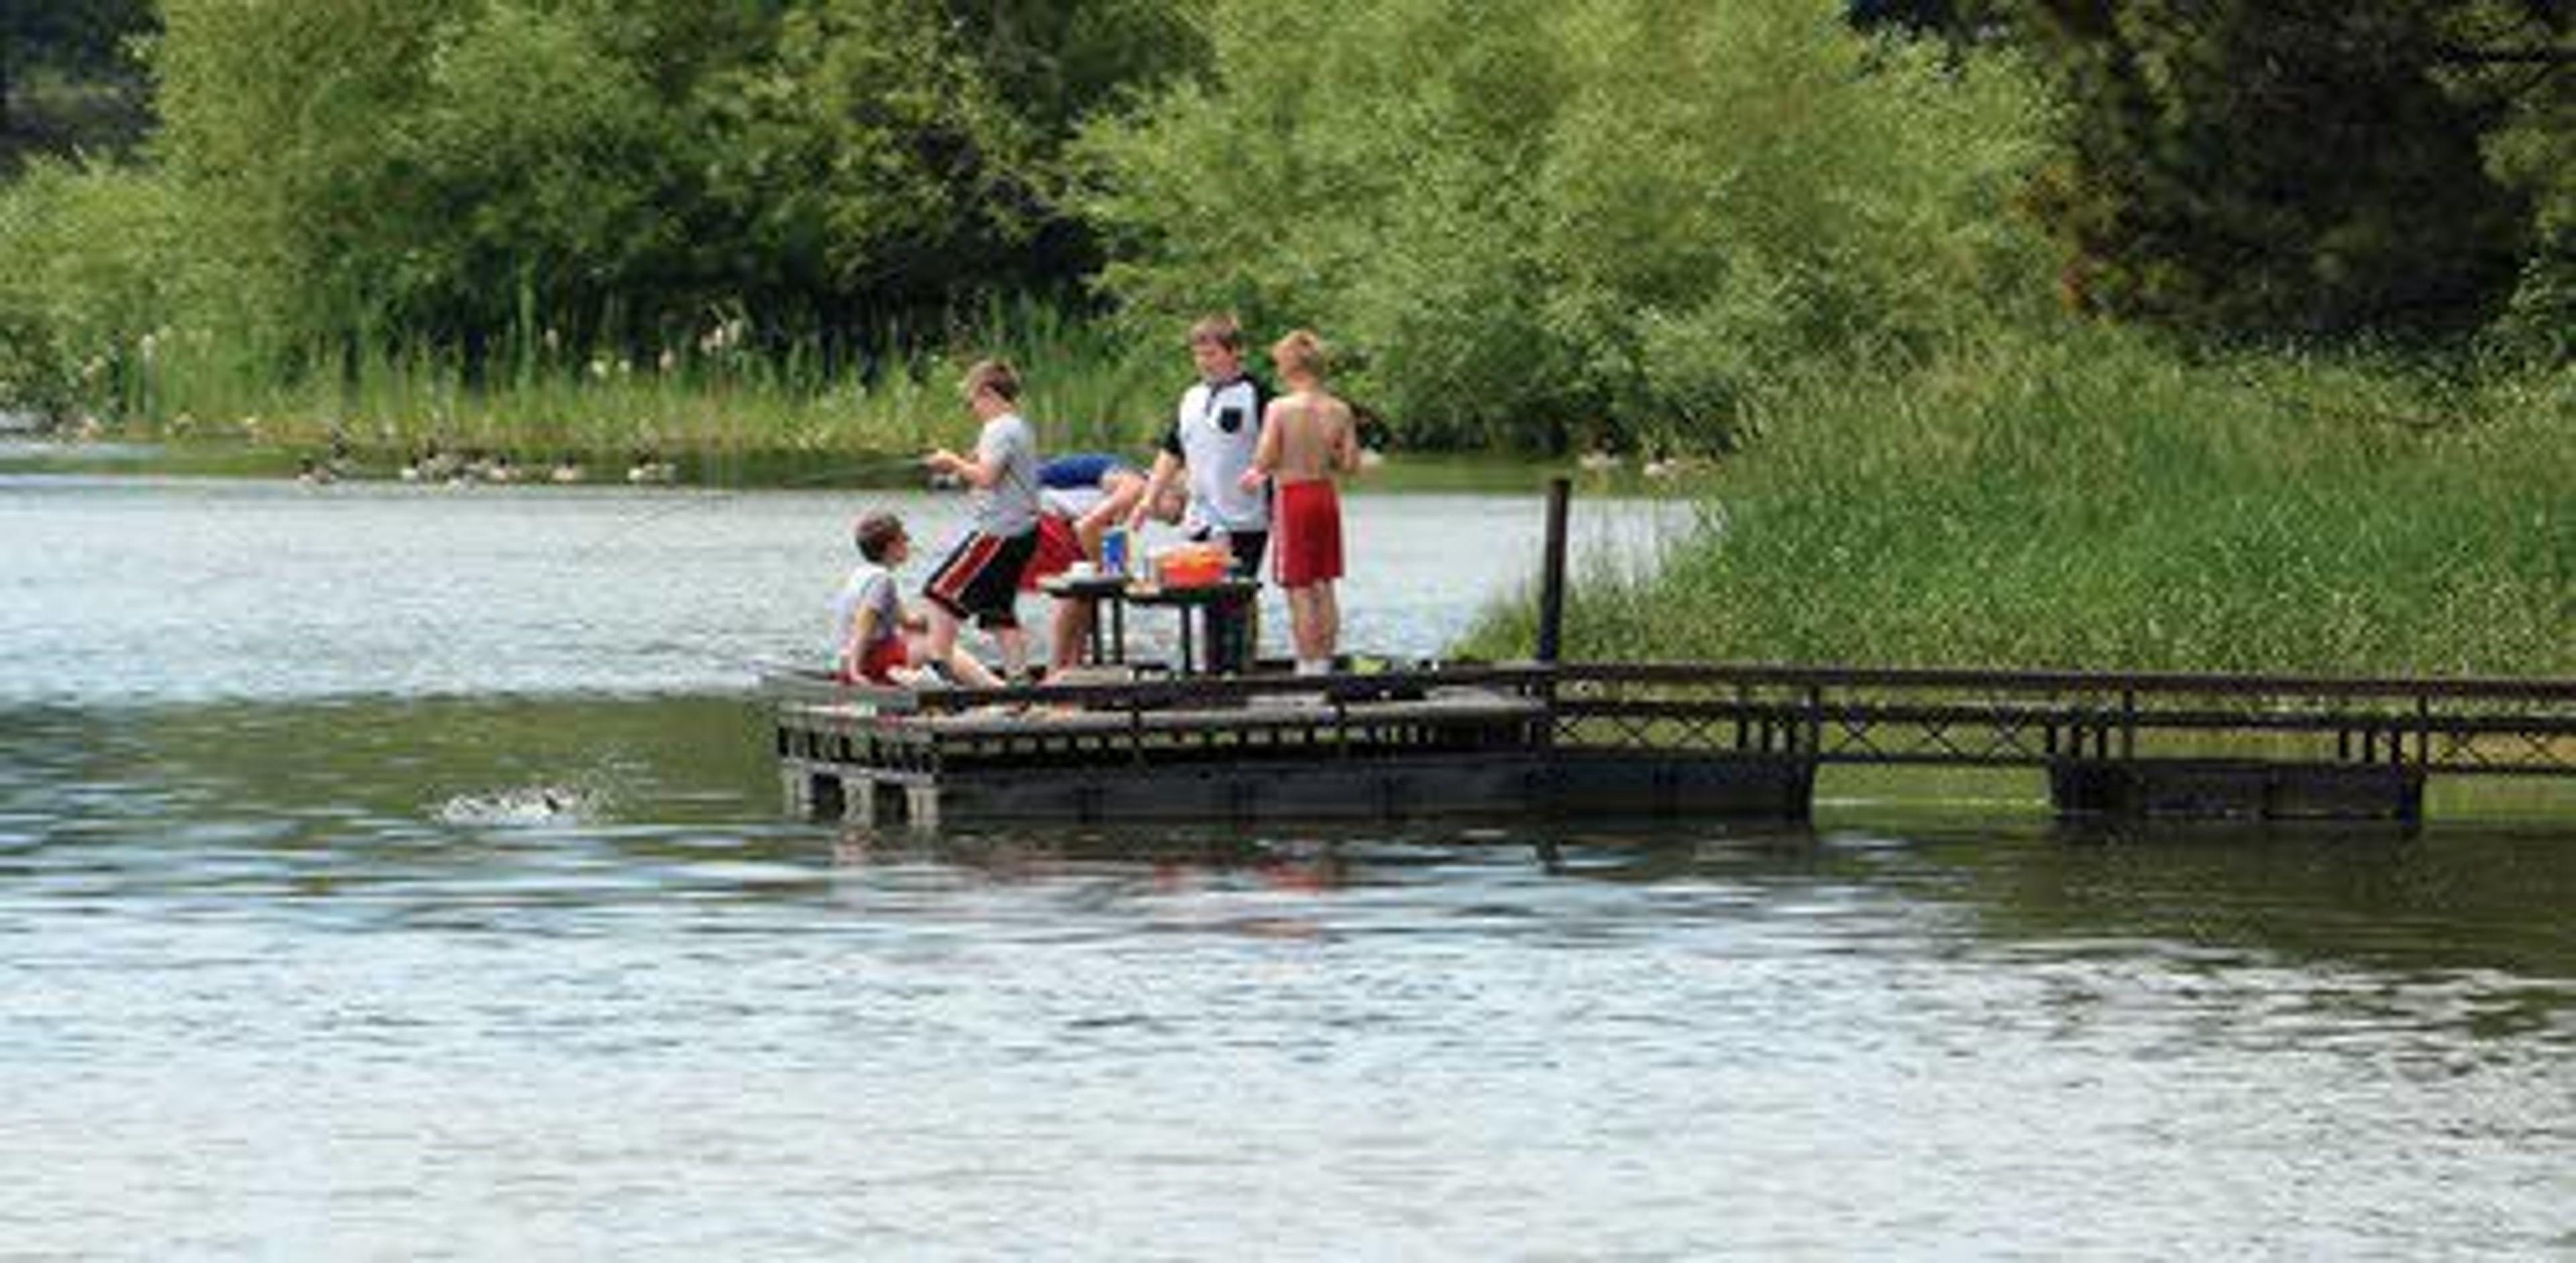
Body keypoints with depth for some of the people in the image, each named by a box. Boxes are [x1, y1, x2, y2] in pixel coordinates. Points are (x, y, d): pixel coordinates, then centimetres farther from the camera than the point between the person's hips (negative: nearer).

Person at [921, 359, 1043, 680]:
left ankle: (938, 667, -10)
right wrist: (961, 467, 14)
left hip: (998, 532, -10)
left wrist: (955, 463, -10)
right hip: (1022, 532, 10)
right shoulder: (1020, 427, 18)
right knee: (999, 612, 12)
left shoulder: (1000, 430, -14)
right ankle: (1019, 679, 8)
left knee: (942, 593, -7)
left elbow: (986, 477, -25)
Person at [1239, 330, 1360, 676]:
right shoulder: (1339, 411, -2)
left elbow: (1265, 461, -17)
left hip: (1292, 496, -5)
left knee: (1300, 592, 0)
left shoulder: (1281, 408, -14)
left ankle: (1308, 667, 1)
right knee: (1324, 588, 13)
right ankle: (1324, 663, 17)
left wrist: (1255, 474, 6)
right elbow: (1351, 464, 0)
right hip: (1326, 495, 5)